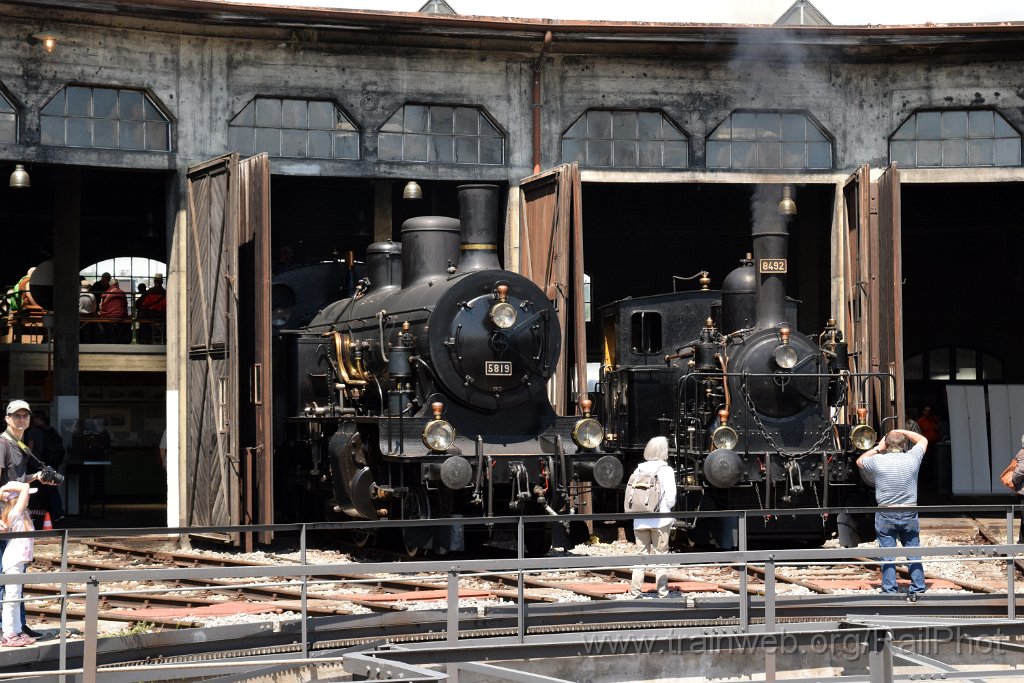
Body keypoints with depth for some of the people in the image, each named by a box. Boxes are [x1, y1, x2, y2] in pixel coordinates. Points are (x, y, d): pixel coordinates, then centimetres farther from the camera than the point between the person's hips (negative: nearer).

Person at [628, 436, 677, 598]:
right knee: (661, 556, 3)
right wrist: (667, 508, 9)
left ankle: (635, 592, 5)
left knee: (640, 555, 8)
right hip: (660, 520, -3)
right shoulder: (665, 470, -5)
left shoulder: (639, 470, 5)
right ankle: (662, 592, 3)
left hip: (640, 521, 3)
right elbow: (670, 498, -10)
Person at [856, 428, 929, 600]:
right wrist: (902, 432, 17)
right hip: (909, 515, 1)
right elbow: (923, 440, 16)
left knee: (887, 556, 4)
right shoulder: (912, 458, -5)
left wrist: (877, 448, 14)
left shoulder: (877, 461, -8)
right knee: (913, 554, 10)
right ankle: (917, 590, 11)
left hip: (885, 516, -1)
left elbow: (859, 461, 15)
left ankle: (889, 591, 4)